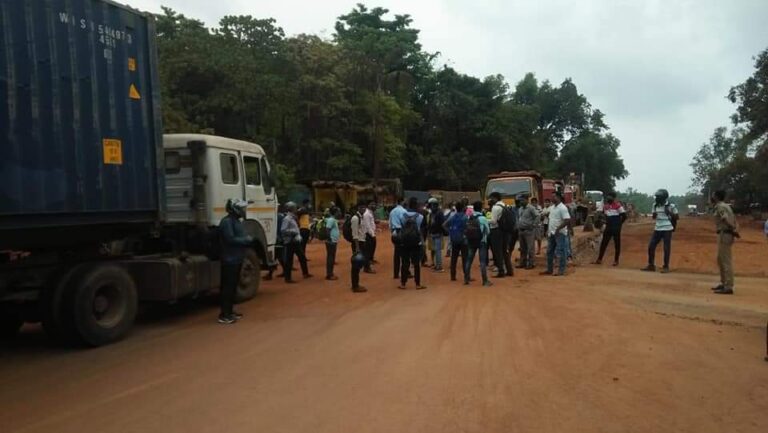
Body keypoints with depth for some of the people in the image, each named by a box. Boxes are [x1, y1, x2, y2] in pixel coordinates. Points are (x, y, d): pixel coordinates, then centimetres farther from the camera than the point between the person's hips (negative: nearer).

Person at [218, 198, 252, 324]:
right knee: (228, 286, -7)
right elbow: (230, 239, -24)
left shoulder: (236, 221, 16)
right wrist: (246, 240, -14)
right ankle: (224, 315, -4)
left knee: (233, 286, 15)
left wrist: (247, 240, 1)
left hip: (236, 259, 10)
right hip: (230, 260, -10)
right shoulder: (227, 221, -16)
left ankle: (229, 311, 23)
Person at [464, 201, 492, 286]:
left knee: (469, 260, 11)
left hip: (471, 241, 4)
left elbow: (467, 230, 0)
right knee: (483, 261, -1)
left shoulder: (469, 218, 0)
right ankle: (485, 281, 0)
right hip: (481, 241, -4)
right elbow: (488, 231, -3)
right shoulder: (483, 218, -10)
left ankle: (466, 279, 17)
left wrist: (470, 237, 12)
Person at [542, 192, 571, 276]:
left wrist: (558, 229, -22)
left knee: (560, 252, -3)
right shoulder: (552, 207, 13)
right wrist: (548, 230, 12)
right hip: (551, 233, 9)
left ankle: (561, 270, 3)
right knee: (549, 252, 13)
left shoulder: (562, 208, -14)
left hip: (559, 233, -9)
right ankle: (549, 269, 22)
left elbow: (567, 220, -21)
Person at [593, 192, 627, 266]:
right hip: (608, 227, 6)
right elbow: (602, 214, 22)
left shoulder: (618, 205, -12)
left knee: (617, 244, 4)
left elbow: (624, 216, -12)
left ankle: (616, 260, 12)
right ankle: (599, 260, 9)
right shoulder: (605, 205, 7)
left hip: (616, 228, -6)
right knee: (603, 243, 5)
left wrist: (619, 224, -4)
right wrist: (607, 222, 13)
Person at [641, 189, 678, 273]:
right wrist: (654, 215, -5)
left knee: (666, 248, -1)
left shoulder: (671, 206, -7)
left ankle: (666, 267, 9)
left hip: (667, 229, -5)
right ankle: (651, 265, 13)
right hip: (657, 229, 5)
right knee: (651, 246, 3)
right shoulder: (655, 205, 8)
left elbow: (676, 217, 0)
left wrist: (670, 213, -18)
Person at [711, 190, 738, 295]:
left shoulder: (720, 206, -13)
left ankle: (728, 287, -6)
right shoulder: (724, 206, 18)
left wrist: (733, 231, -13)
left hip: (724, 234, -10)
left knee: (726, 261, -8)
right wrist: (735, 230, 4)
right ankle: (724, 284, 26)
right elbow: (733, 220, 16)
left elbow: (726, 220, -24)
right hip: (725, 234, 10)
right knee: (720, 260, 18)